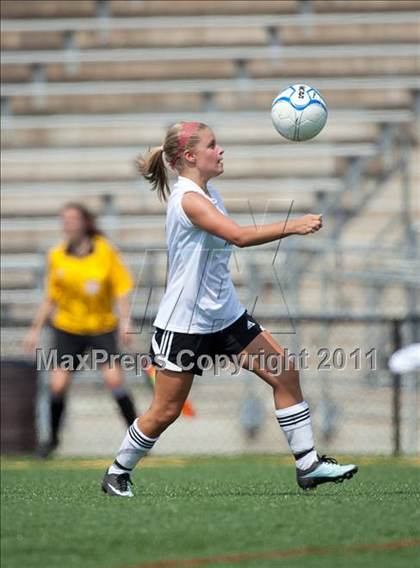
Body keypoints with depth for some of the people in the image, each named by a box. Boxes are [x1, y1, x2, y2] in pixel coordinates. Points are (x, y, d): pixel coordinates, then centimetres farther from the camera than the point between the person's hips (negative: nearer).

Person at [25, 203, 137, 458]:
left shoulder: (104, 251, -6)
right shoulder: (57, 256, 1)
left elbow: (121, 288, -4)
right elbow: (52, 298, 11)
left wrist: (125, 321, -15)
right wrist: (36, 329, 11)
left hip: (102, 327, -2)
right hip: (67, 328, 2)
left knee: (114, 378, -16)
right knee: (58, 384, -7)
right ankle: (53, 438, 15)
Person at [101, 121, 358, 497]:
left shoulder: (209, 193, 8)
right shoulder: (188, 199, -22)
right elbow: (240, 236, -35)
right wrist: (292, 227, -38)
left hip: (225, 315, 9)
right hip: (185, 322, -9)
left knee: (285, 373, -2)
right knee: (166, 411, 0)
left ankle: (308, 464, 3)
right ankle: (118, 472, 22)